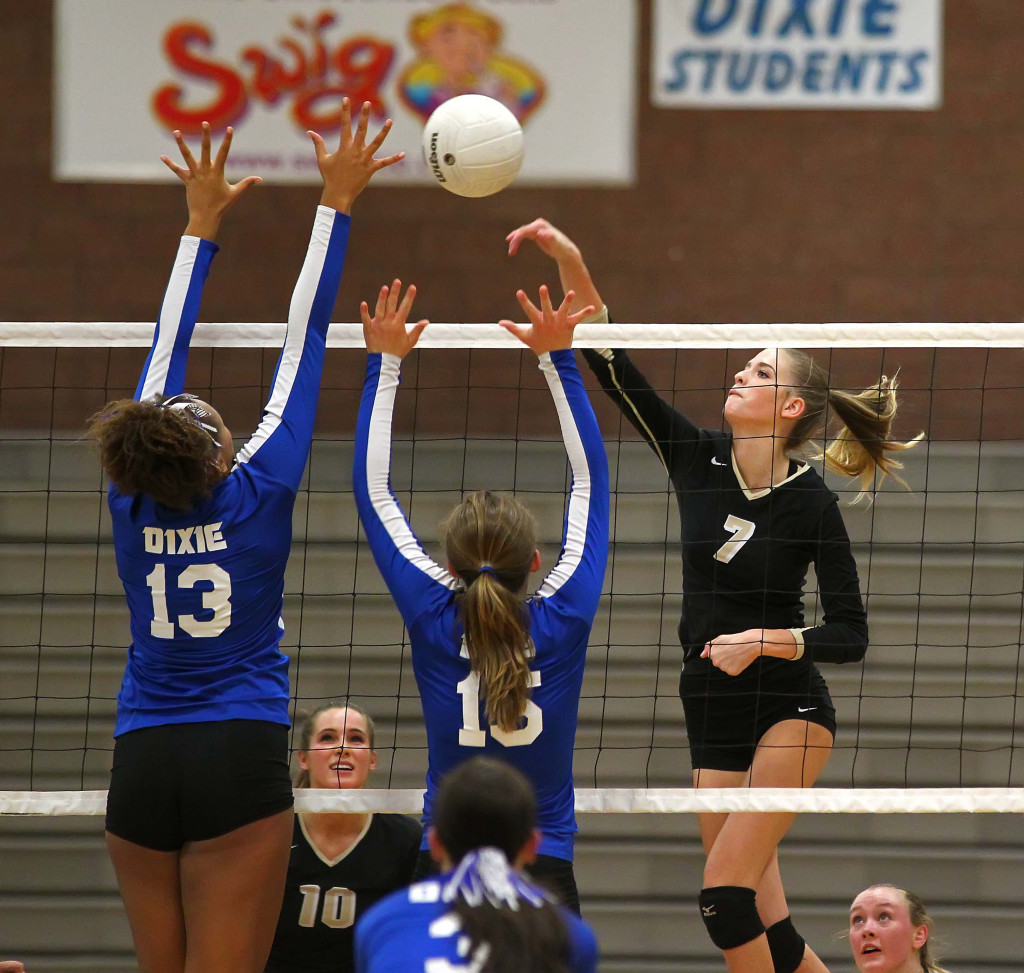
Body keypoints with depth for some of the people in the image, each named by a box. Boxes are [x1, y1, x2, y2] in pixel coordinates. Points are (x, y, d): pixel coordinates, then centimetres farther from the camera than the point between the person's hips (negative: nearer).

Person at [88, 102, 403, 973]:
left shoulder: (134, 501, 3)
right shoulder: (258, 491, -6)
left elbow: (166, 354, 14)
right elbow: (305, 336, 0)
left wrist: (202, 224, 24)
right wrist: (337, 204, 6)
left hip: (140, 769, 4)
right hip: (239, 762, -4)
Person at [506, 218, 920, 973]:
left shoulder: (811, 503, -11)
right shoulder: (698, 460, 0)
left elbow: (850, 636, -10)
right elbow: (611, 367, -5)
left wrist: (764, 640, -24)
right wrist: (571, 263, -15)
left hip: (789, 709, -5)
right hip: (712, 716, 5)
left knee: (725, 889, -20)